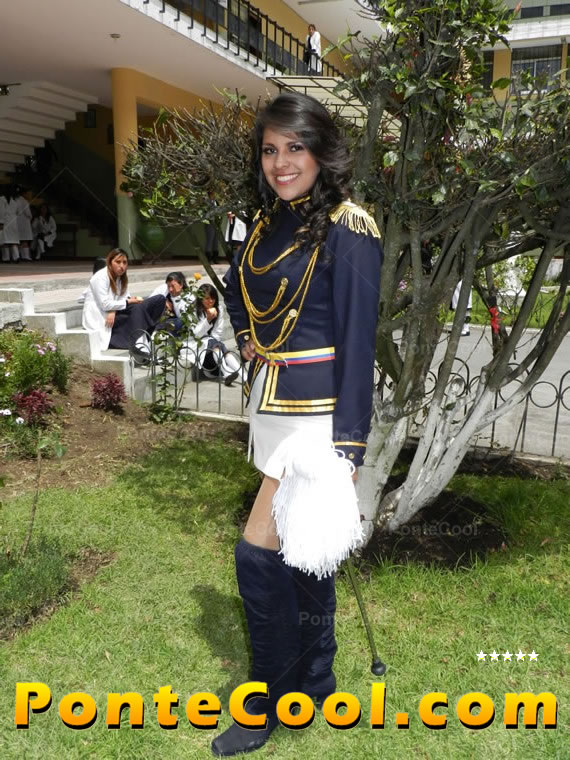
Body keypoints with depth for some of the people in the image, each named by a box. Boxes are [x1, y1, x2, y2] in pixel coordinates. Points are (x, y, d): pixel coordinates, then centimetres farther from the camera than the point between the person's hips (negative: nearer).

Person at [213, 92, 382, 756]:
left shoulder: (348, 228, -13)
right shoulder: (268, 222, 9)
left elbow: (357, 343, -17)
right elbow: (236, 288, 29)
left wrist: (347, 447, -19)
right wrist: (247, 338, 11)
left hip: (319, 408, -8)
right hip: (270, 402, 8)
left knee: (259, 552, -7)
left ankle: (270, 700, 17)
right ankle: (315, 681, 36)